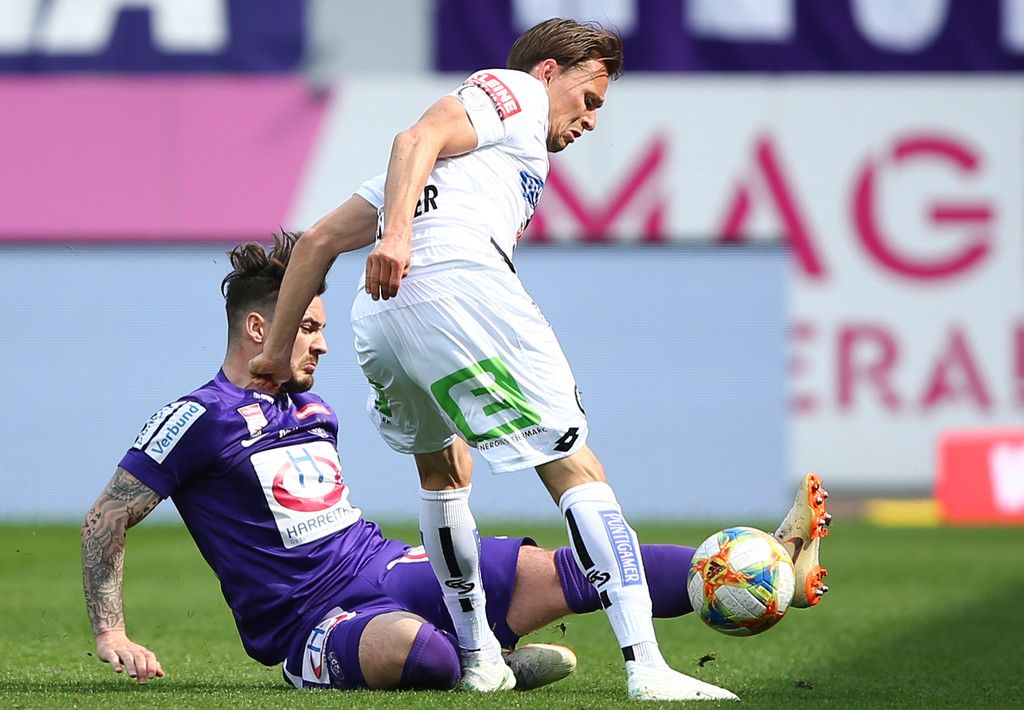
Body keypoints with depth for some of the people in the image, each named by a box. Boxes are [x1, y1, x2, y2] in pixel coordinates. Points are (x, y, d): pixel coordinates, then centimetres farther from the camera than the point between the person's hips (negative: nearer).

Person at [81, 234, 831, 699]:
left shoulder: (313, 409, 18)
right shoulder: (202, 417, -7)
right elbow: (106, 519, -7)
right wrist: (113, 636, -13)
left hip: (389, 567, 8)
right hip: (319, 620, -8)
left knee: (566, 572, -10)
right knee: (418, 650, -44)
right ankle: (485, 665, -10)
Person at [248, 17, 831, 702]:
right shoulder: (513, 90, 17)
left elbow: (318, 241, 35)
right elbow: (416, 137, -4)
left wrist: (279, 349, 36)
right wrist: (396, 231, -20)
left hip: (377, 316, 8)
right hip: (460, 281, -8)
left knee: (443, 469, 31)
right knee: (575, 466, -7)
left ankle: (478, 658, 32)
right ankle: (646, 666, -17)